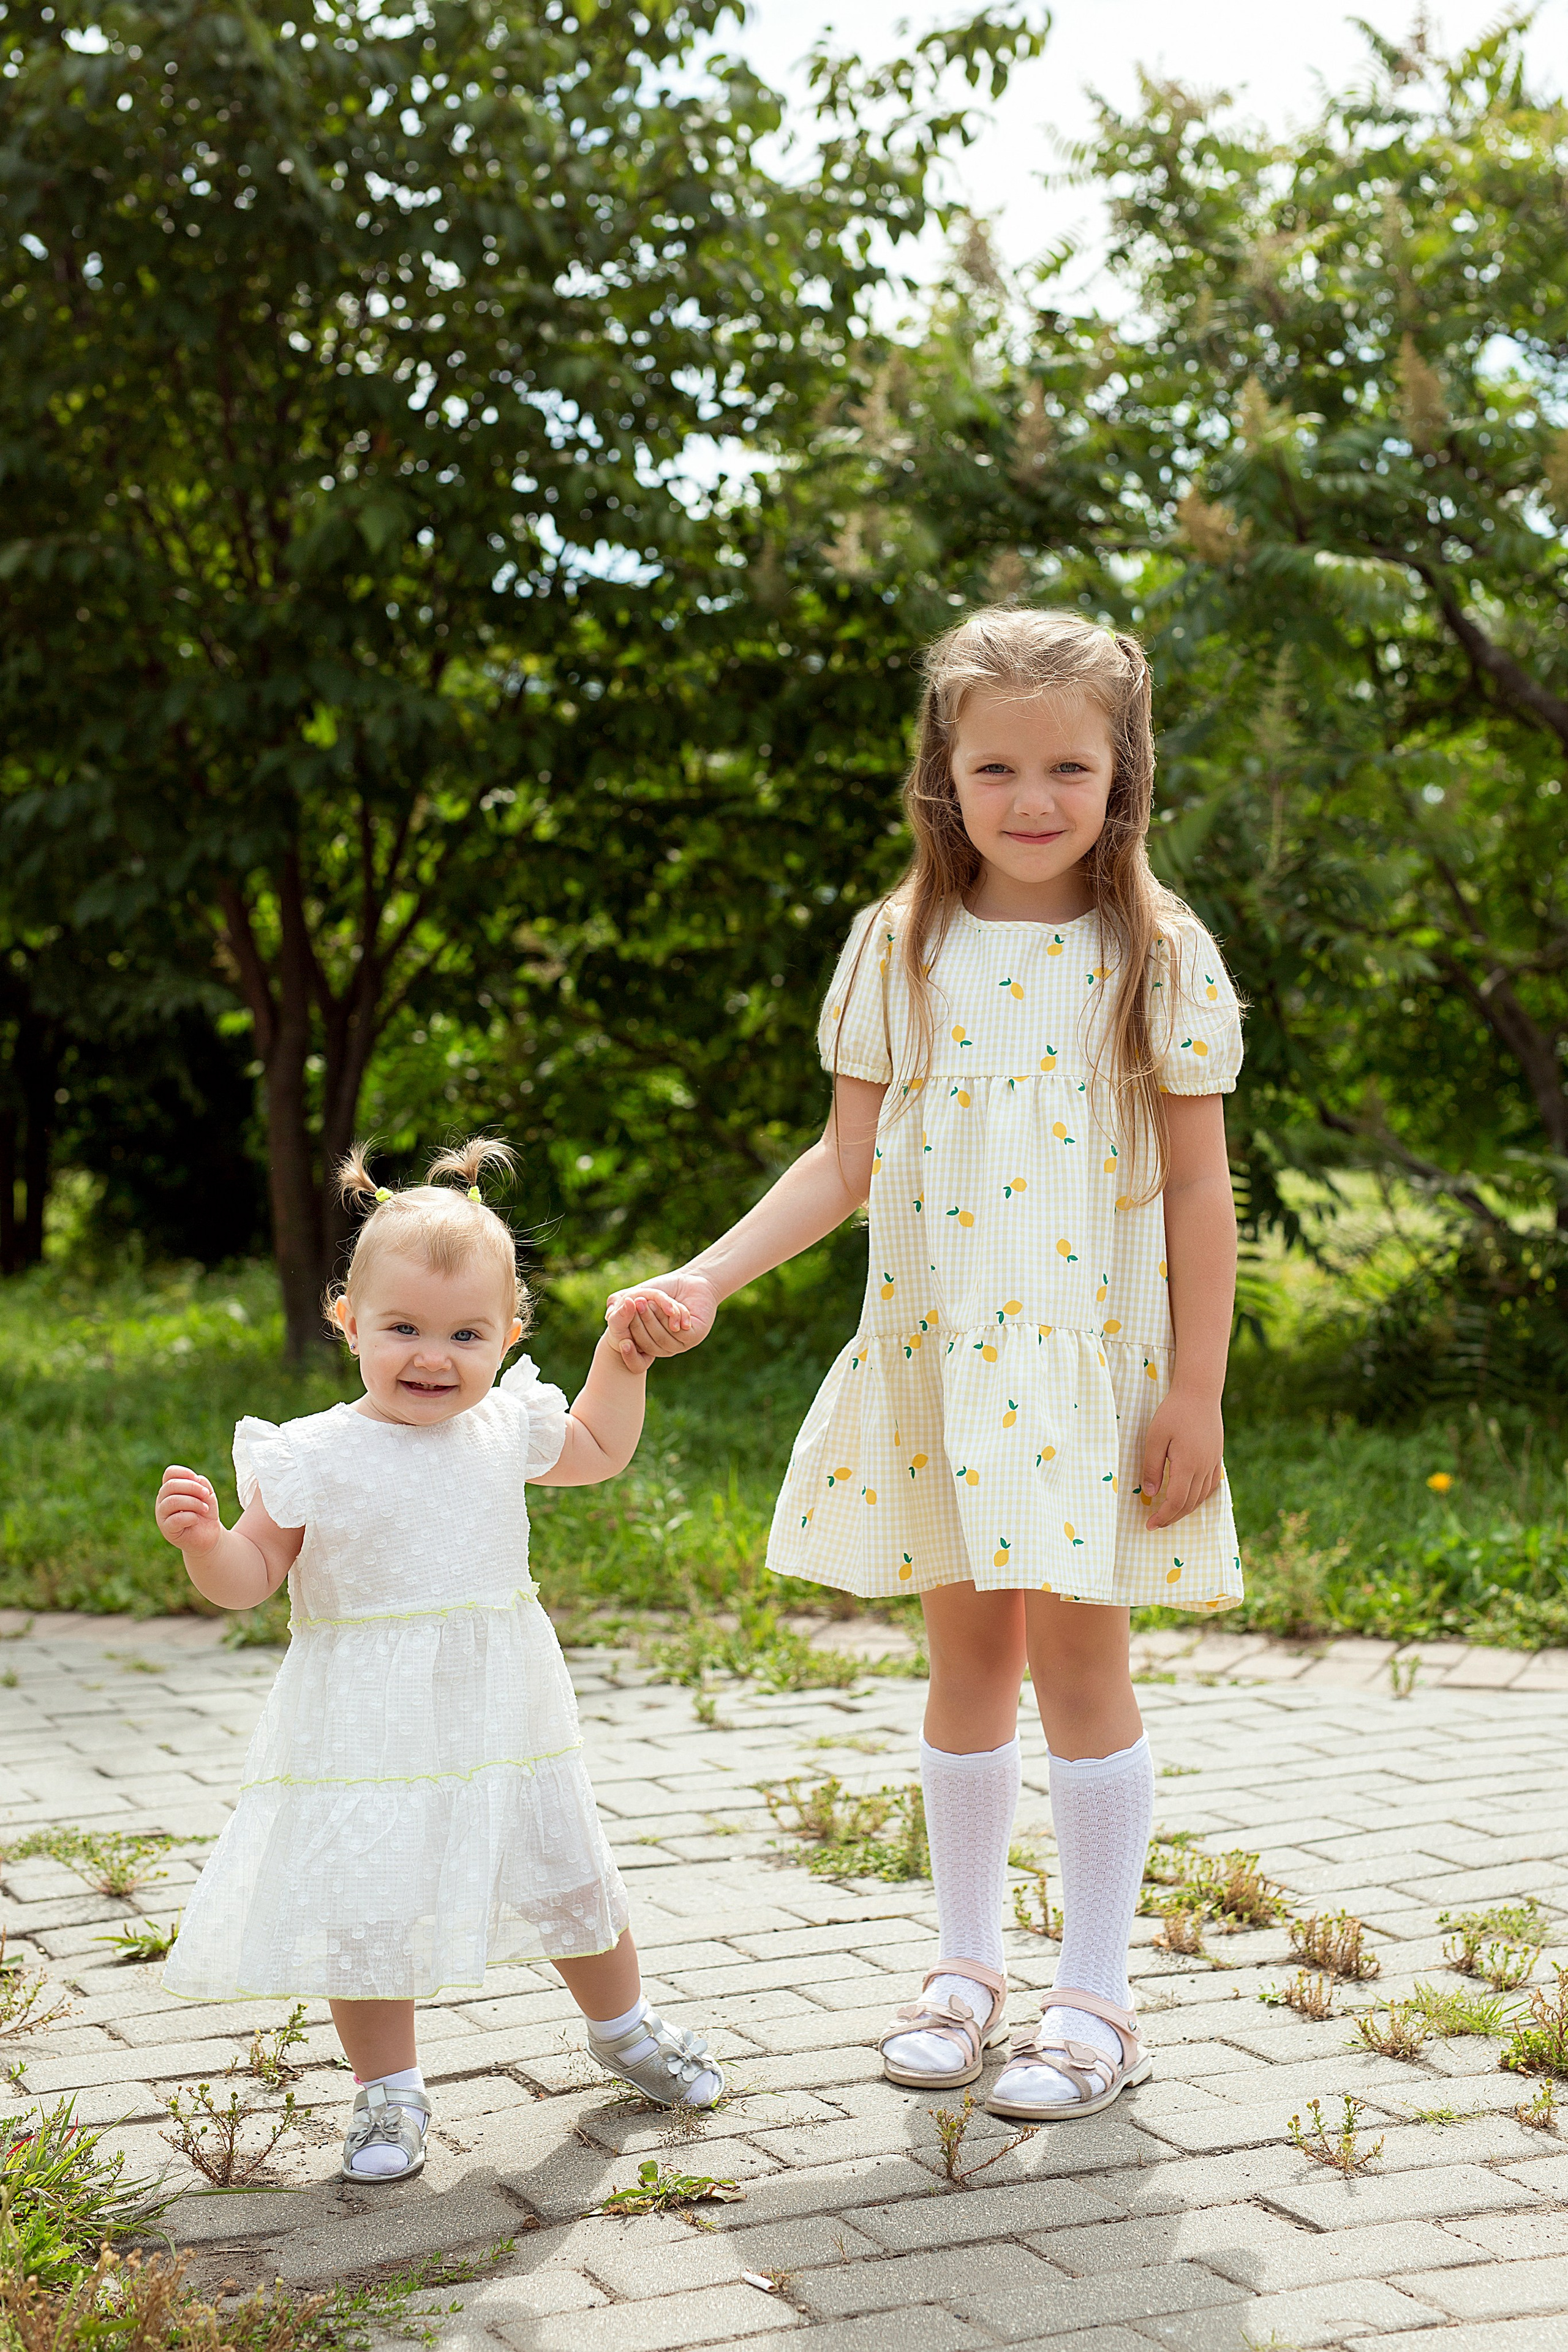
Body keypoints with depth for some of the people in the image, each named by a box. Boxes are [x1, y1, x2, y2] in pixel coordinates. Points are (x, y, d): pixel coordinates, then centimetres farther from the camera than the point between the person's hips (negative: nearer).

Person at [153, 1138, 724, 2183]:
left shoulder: (507, 1430, 0)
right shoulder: (314, 1458, -13)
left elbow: (600, 1451, 21)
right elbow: (250, 1578, -9)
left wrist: (624, 1356, 11)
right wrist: (203, 1538, -29)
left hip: (507, 1722, 4)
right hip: (369, 1733, -4)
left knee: (570, 1882, 17)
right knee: (367, 1915, -1)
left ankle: (624, 2027, 42)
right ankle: (389, 2091, 22)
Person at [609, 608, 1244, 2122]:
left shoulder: (1158, 956, -3)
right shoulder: (897, 948, 3)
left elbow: (1196, 1191, -2)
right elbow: (847, 1160, 4)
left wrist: (1198, 1390, -6)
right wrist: (706, 1277, -7)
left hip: (1091, 1359, -2)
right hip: (931, 1357, 3)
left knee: (1078, 1658, 1)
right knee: (966, 1660, 12)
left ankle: (1096, 1998, 15)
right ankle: (964, 1966, 27)